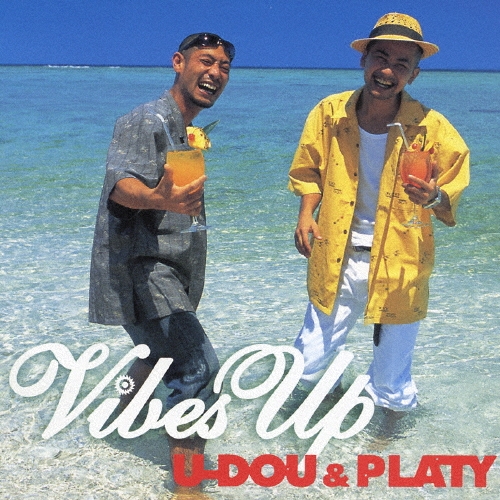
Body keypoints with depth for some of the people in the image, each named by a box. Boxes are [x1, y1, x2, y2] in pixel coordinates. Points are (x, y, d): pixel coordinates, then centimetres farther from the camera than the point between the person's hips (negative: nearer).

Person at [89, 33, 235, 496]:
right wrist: (159, 199, -51)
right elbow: (121, 185, -33)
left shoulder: (186, 130, 15)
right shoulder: (146, 121, -15)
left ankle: (125, 409, 54)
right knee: (198, 365, -21)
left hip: (169, 269, 10)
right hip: (139, 268, -10)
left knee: (166, 350, 29)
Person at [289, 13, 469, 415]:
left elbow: (452, 199, -4)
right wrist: (306, 213, -7)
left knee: (392, 384, 11)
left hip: (398, 269, -2)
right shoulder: (329, 113, -4)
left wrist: (434, 197, -27)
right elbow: (309, 171, 11)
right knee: (308, 368, 10)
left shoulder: (431, 128, -11)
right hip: (336, 264, 2)